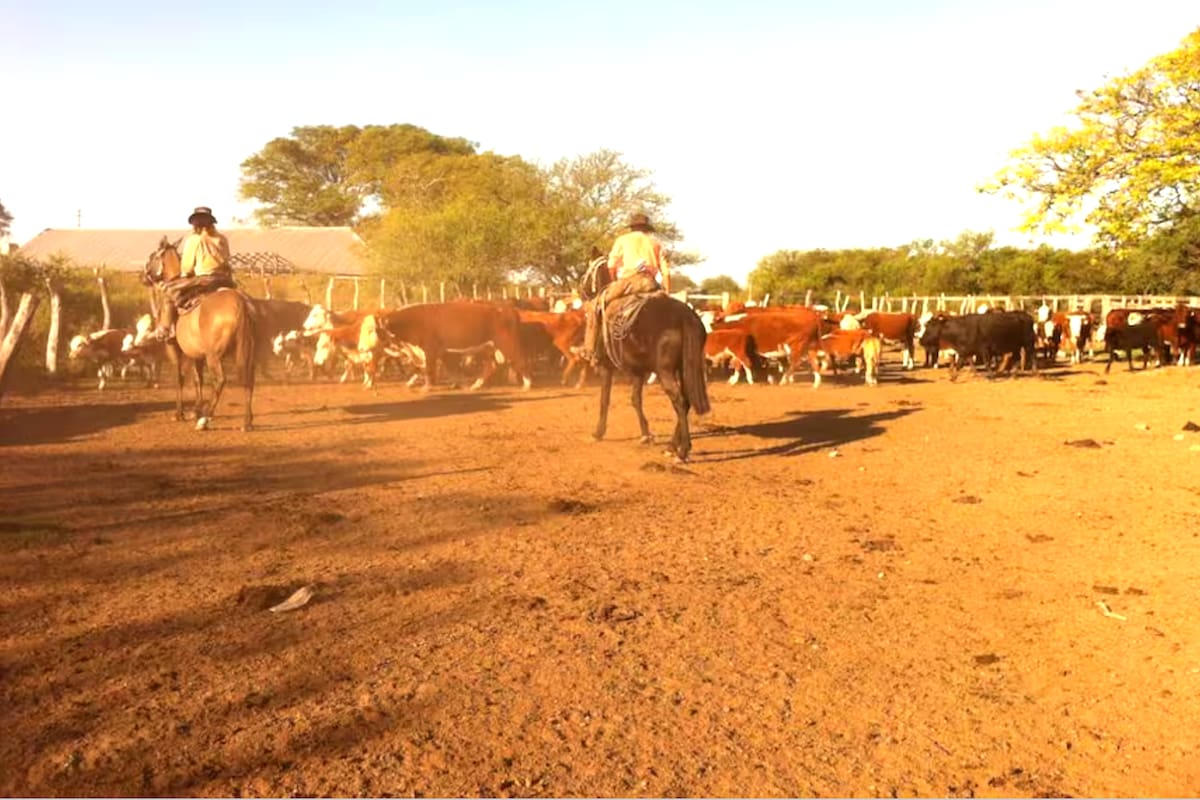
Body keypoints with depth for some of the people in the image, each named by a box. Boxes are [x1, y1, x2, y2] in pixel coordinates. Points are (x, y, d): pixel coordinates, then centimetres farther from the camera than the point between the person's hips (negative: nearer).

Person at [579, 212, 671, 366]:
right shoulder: (656, 243, 28)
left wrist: (615, 283, 24)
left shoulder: (623, 239, 18)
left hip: (629, 280, -4)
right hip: (651, 284, 4)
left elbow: (611, 266, 8)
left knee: (593, 306, 3)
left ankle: (589, 349, -9)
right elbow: (666, 272, 19)